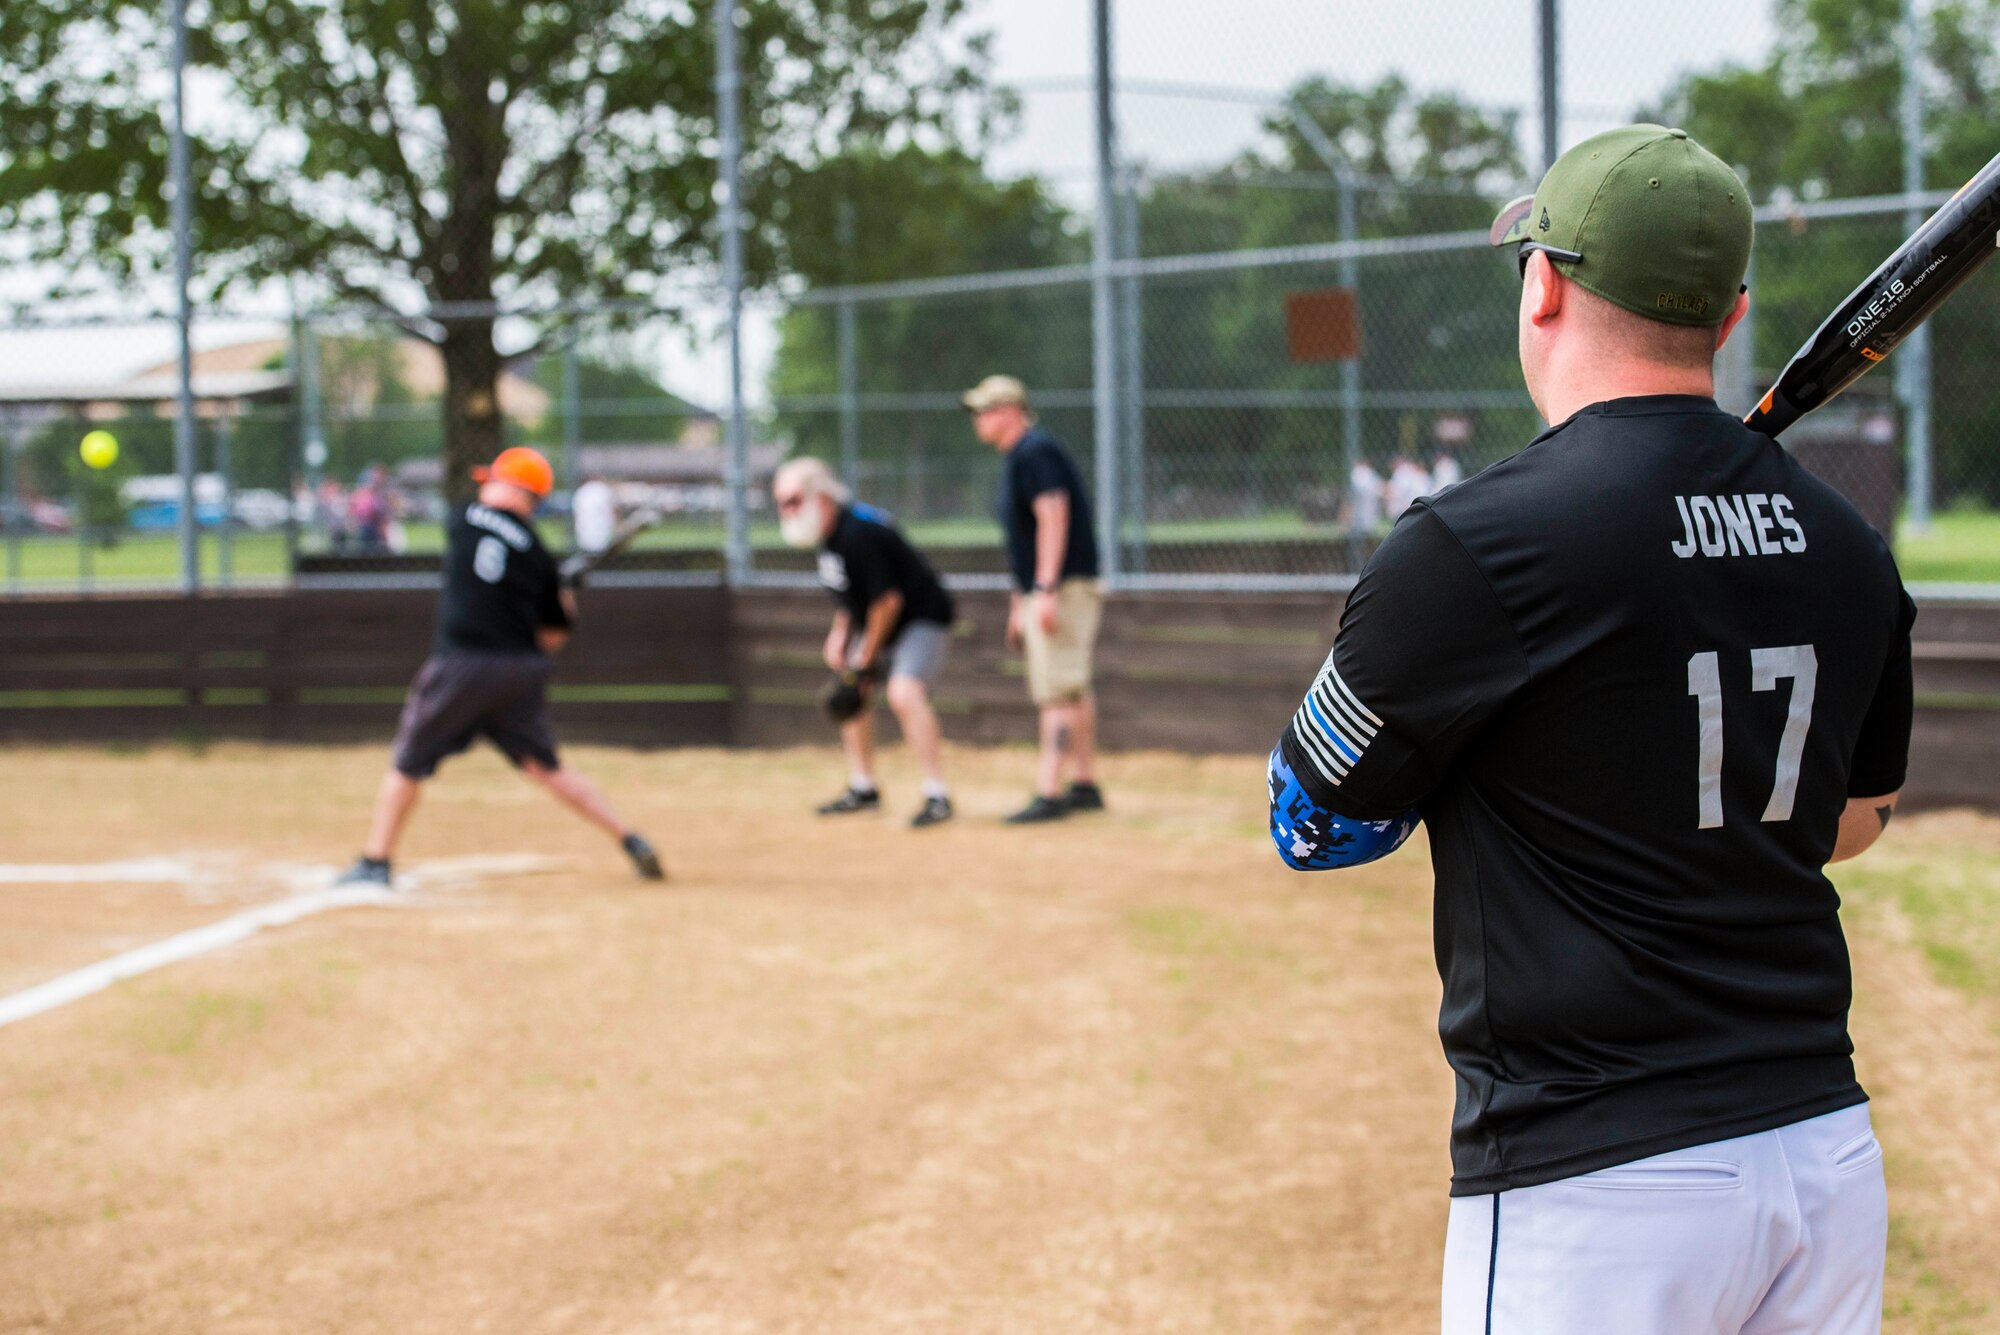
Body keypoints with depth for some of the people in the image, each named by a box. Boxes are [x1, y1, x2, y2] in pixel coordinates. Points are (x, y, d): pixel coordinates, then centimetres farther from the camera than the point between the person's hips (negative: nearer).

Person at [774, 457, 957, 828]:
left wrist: (866, 658, -17)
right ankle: (862, 789, 28)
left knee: (904, 693, -29)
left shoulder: (859, 533, -28)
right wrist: (839, 633, 2)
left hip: (923, 617, -11)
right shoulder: (829, 533, 1)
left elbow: (887, 599, -26)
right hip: (874, 624, 11)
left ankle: (937, 795, -26)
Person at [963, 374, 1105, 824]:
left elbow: (1053, 516, -22)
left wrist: (1045, 591, -27)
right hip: (1042, 590, 11)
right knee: (1074, 691, 14)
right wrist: (1019, 601, 25)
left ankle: (1049, 794, -16)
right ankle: (1085, 785, 20)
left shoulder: (1034, 452, -13)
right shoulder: (1018, 457, 19)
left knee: (1057, 693, -13)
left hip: (1063, 588, -11)